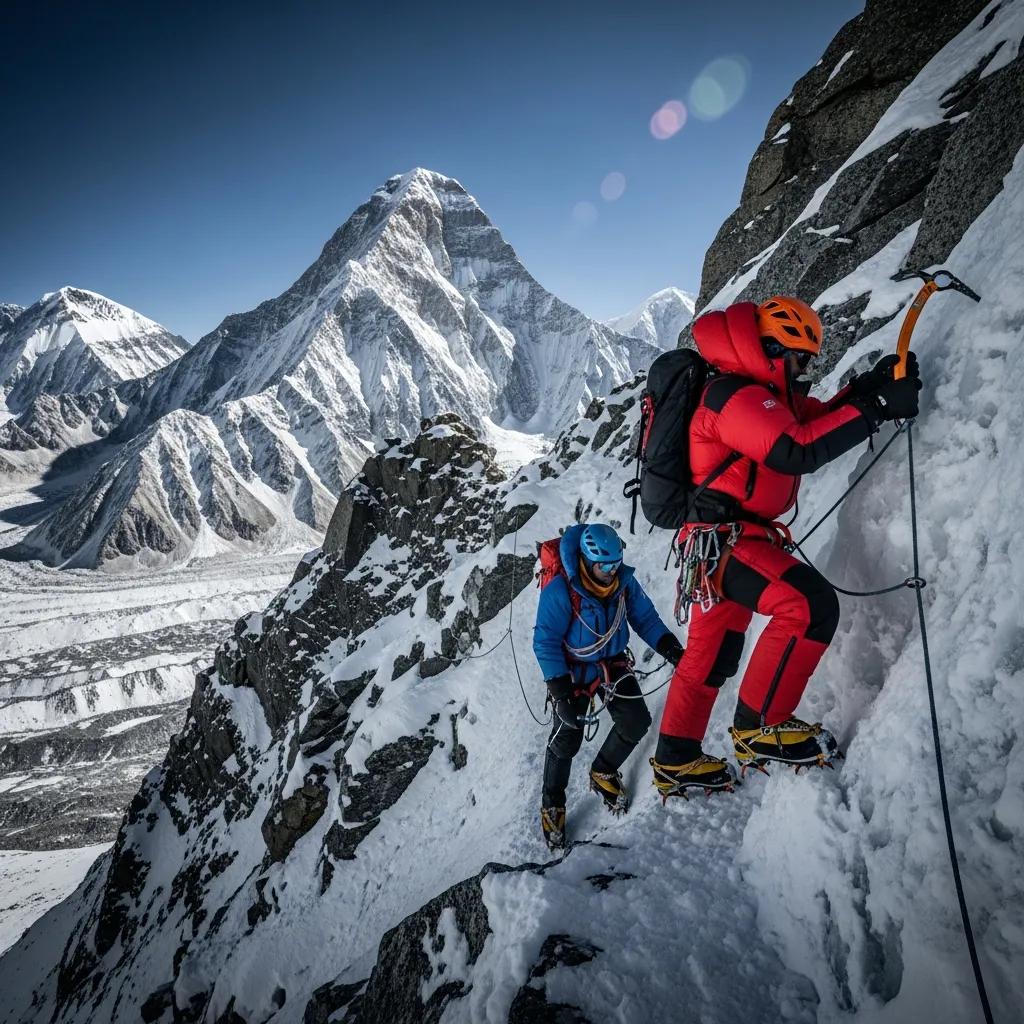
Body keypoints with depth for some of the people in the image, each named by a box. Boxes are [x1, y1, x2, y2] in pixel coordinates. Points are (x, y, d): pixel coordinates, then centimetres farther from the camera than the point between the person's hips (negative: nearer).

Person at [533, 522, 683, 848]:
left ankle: (604, 773, 27)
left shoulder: (625, 580, -12)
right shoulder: (560, 590, -27)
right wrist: (559, 687, -26)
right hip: (574, 670, -4)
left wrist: (669, 646, -18)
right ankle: (552, 805, 23)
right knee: (566, 739, -2)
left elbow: (645, 618, -1)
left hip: (613, 663, 5)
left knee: (636, 723, -3)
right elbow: (546, 640, -22)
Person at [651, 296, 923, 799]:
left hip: (721, 539, 11)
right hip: (722, 536, -11)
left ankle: (675, 762, 29)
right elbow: (797, 450, -29)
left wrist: (867, 386, -3)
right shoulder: (735, 395, -16)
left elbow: (818, 419, 14)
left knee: (710, 653, 16)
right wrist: (875, 408, -24)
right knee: (810, 605, -22)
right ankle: (759, 729, -9)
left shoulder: (766, 392, 16)